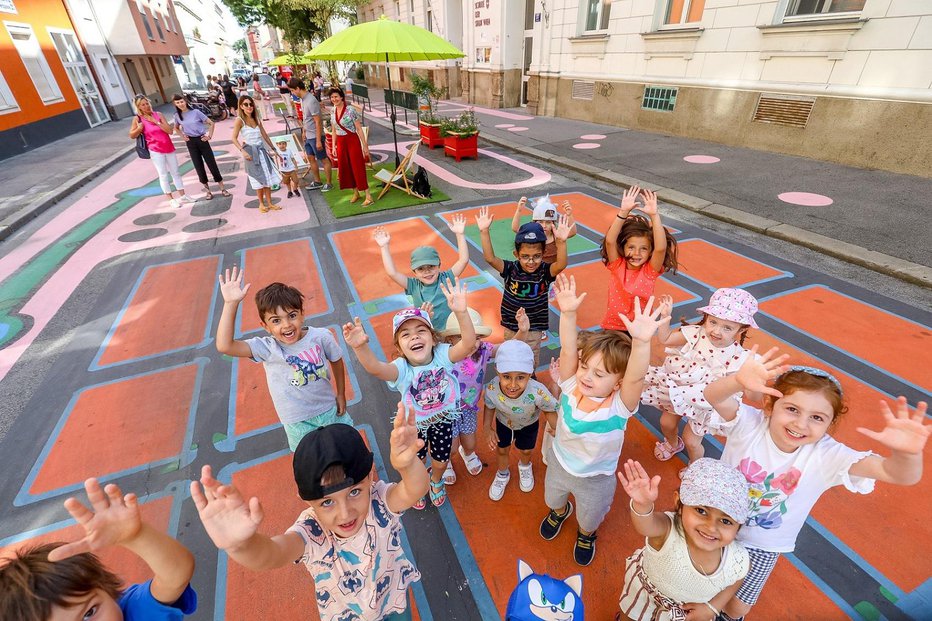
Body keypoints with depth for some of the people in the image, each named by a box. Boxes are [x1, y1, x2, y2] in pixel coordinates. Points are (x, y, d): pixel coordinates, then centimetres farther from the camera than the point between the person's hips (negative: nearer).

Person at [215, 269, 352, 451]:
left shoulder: (321, 336, -20)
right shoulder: (267, 348, -21)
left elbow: (336, 361, -1)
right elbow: (224, 346, -35)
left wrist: (341, 394, 7)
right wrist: (231, 303, -39)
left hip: (329, 410, 1)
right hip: (298, 424, -1)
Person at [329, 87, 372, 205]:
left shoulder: (351, 110, -12)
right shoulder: (332, 112, 6)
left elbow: (359, 129, -10)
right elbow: (334, 130, 13)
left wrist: (365, 145, -11)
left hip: (353, 141, -6)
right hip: (341, 143, 6)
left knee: (358, 167, -7)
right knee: (346, 168, 9)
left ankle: (368, 196, -4)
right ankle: (355, 193, 22)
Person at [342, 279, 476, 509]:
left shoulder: (442, 355, -28)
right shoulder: (401, 368, -31)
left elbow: (468, 343, -46)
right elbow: (375, 368, -52)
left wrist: (461, 312, -63)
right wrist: (361, 347, -74)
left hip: (443, 419, 1)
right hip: (414, 424, -1)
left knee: (440, 462, 24)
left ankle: (436, 481, 62)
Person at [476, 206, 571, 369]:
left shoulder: (545, 271, -18)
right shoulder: (510, 269, -16)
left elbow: (561, 265, -37)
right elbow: (490, 258, -27)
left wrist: (561, 241, -53)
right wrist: (484, 232, -38)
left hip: (534, 328, -1)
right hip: (511, 326, 1)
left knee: (531, 364, 18)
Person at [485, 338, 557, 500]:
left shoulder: (538, 393, -47)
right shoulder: (491, 389, -40)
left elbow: (550, 411, -23)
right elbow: (489, 407, -14)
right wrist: (489, 429, -16)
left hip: (528, 424, 0)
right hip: (503, 422, 0)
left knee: (525, 451, 26)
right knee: (501, 450, 22)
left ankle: (525, 467, 63)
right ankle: (502, 475, 56)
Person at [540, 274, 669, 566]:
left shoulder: (619, 406, -34)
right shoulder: (572, 386, -26)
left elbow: (636, 377, -53)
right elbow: (568, 350, -39)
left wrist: (641, 342, -71)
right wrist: (568, 313, -56)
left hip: (595, 479, -2)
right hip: (559, 463, 2)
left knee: (589, 519, 28)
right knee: (552, 499, 32)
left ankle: (586, 534, 63)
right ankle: (560, 511, 68)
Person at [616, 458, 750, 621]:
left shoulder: (739, 561, -30)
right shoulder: (669, 531, -43)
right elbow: (646, 524, -67)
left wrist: (712, 607, -9)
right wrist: (643, 505, -87)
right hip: (645, 594, -1)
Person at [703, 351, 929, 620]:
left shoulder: (827, 456, -22)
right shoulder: (749, 424, -28)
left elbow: (901, 475, -30)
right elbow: (713, 397, -47)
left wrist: (907, 453, -54)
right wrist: (738, 381, -69)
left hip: (763, 547, 1)